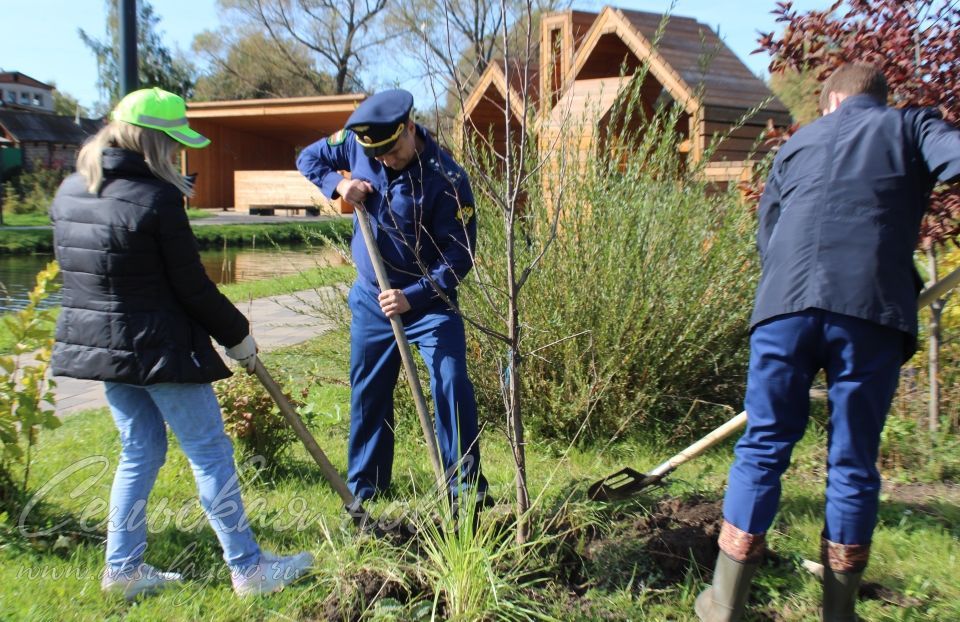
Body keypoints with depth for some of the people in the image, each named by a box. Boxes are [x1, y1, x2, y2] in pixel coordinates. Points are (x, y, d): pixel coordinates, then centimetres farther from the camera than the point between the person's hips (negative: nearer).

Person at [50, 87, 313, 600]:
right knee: (210, 452, 2)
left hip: (99, 344, 8)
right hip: (159, 348, -8)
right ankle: (248, 568, 10)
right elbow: (192, 287, -14)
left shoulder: (69, 192, 6)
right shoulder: (158, 198, -18)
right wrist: (237, 335, -2)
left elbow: (80, 270, 16)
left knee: (139, 451, 19)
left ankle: (123, 568, 25)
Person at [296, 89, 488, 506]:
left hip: (429, 299, -4)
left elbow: (458, 257, -21)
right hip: (370, 297, 5)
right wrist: (337, 183, -12)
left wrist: (413, 297, -29)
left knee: (451, 385, -13)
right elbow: (308, 158, 8)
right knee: (367, 393, 13)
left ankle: (466, 487, 0)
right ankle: (363, 489, 28)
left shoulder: (447, 178, -23)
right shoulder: (356, 142, -9)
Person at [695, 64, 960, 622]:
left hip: (787, 304, 2)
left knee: (763, 448, 9)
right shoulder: (912, 126, 19)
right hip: (872, 309, -2)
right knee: (853, 465, 9)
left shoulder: (799, 141, 27)